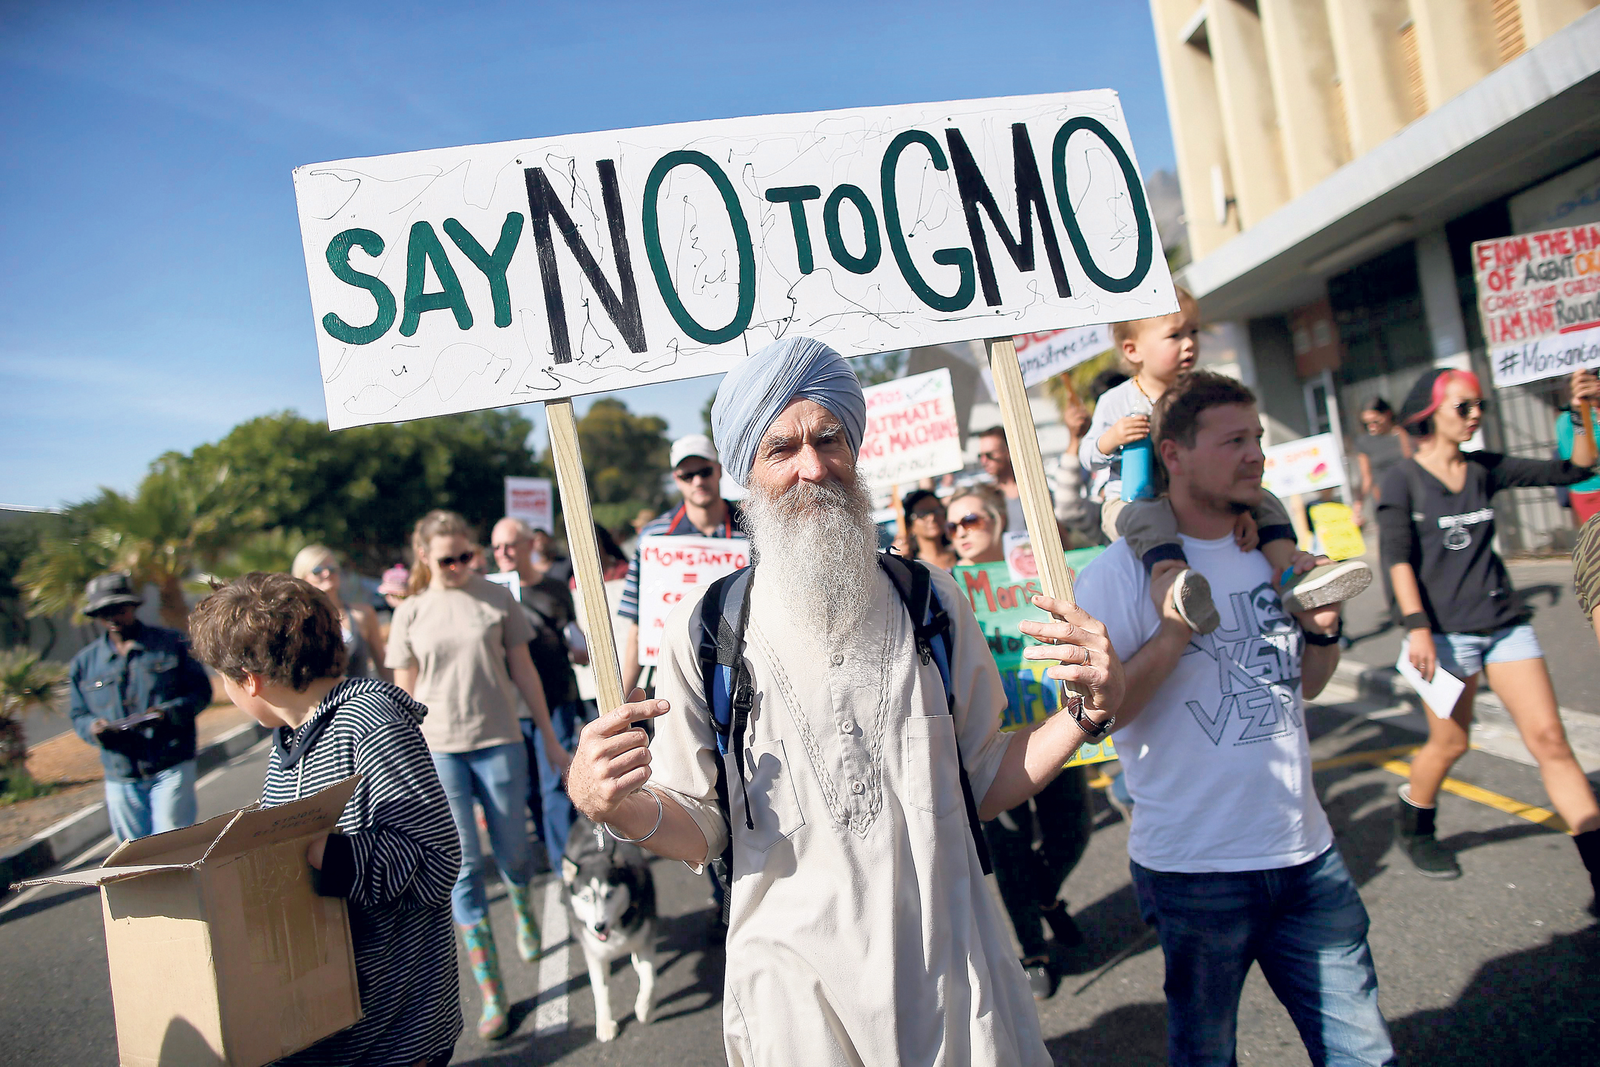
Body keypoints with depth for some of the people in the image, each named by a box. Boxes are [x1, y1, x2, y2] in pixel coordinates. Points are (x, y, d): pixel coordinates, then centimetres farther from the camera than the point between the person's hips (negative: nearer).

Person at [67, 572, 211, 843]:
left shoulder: (171, 643, 4)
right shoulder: (83, 663, 11)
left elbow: (201, 691, 1)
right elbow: (78, 715, 13)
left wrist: (166, 714, -17)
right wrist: (94, 728, -11)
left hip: (171, 768, -3)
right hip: (120, 778, 3)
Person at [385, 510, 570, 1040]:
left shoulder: (496, 597, 1)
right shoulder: (410, 614, 3)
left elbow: (522, 669, 6)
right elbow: (405, 692, 7)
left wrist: (549, 736, 8)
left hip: (499, 741, 0)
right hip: (438, 749, 0)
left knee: (512, 851, 12)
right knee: (461, 866, -1)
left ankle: (524, 914, 48)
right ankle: (490, 991, 9)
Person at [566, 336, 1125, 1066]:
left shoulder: (930, 600, -2)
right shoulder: (704, 630, -9)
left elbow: (986, 783, 3)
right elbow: (698, 832, -3)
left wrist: (1088, 712, -11)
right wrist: (615, 805, -23)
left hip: (952, 972, 2)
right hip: (795, 986, -1)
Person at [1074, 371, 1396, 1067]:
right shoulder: (1118, 576, -12)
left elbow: (1305, 685, 18)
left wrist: (1323, 629, -2)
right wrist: (1171, 637, -23)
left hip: (1308, 854, 5)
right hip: (1194, 871, -5)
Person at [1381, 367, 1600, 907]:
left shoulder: (1484, 469, 7)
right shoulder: (1403, 480, -6)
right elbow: (1398, 560, -12)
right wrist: (1416, 626, -19)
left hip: (1504, 623, 5)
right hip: (1445, 631, -4)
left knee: (1550, 740, 0)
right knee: (1450, 742, 6)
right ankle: (1413, 826, 32)